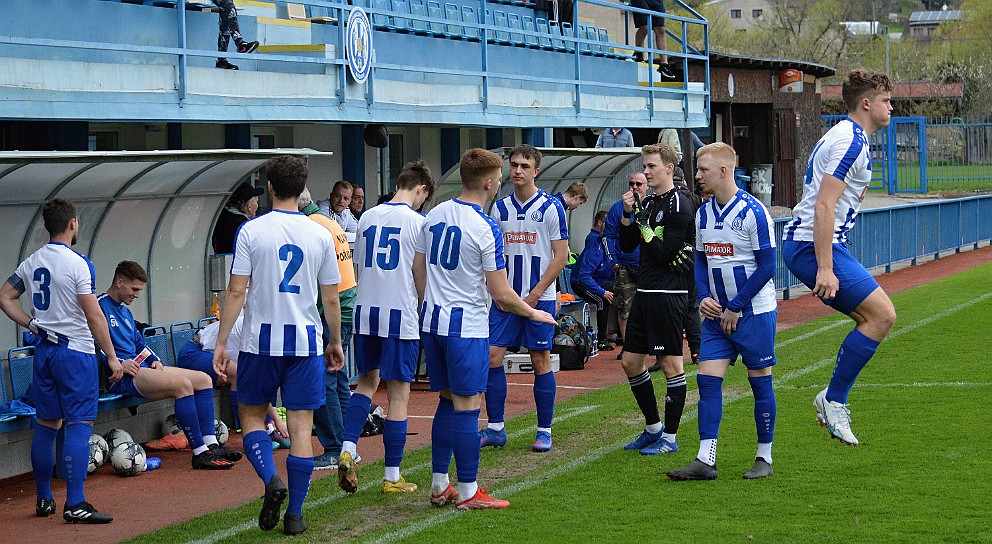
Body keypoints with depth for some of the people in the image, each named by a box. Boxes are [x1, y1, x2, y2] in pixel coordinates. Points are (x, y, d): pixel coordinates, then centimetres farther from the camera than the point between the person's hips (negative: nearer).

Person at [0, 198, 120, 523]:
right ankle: (75, 504, -13)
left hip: (44, 350, 7)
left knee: (46, 425, 14)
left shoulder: (31, 263, 8)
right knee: (79, 424, -8)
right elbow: (94, 317, -14)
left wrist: (31, 324, 11)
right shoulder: (77, 264, -13)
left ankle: (44, 499, 20)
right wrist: (112, 358, -9)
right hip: (76, 351, -7)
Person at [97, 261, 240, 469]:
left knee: (203, 379, 2)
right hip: (119, 377, -11)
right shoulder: (100, 306, -7)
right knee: (183, 384, -29)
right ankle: (200, 454, -27)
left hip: (142, 368, 11)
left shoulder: (125, 311, 25)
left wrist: (154, 360, 13)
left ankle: (211, 446, -6)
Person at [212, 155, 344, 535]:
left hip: (261, 339, -1)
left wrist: (221, 342, -2)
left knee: (251, 415, 14)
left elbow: (236, 293, -8)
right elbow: (330, 299, 5)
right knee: (301, 426, 5)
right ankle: (295, 514, 6)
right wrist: (335, 342, 19)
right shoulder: (320, 235, 1)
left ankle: (271, 480, -10)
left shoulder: (251, 230, -5)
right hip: (305, 340, 1)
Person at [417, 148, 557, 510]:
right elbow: (501, 295, -13)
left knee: (448, 401, 16)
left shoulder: (435, 214, 6)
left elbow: (418, 267, 14)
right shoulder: (486, 228, -15)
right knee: (467, 408, -2)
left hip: (432, 320, 7)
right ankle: (468, 492, 3)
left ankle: (439, 485, 19)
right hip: (467, 326, -7)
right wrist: (533, 314, 3)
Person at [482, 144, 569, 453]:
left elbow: (561, 256, -6)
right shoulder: (500, 208, 9)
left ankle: (544, 431, 9)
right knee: (492, 356, -2)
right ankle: (495, 429, 6)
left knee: (540, 360, 1)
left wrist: (536, 294, -11)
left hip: (540, 297, -4)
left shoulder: (550, 208, -4)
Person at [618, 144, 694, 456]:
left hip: (668, 294, -9)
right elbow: (627, 246, 14)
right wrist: (628, 214, 2)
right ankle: (653, 427, 24)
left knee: (670, 363, -2)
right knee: (630, 362, 11)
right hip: (645, 291, 9)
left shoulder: (679, 206, -11)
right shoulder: (647, 203, 15)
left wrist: (644, 227, -9)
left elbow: (665, 253, -17)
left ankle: (670, 438, 5)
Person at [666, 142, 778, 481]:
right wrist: (703, 297, -2)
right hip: (717, 314, 6)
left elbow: (766, 267, -13)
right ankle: (705, 461, -3)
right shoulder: (703, 214, 7)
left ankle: (764, 458, 13)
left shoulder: (753, 212, -14)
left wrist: (735, 308, -12)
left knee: (760, 382, 2)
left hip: (755, 313, -6)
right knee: (707, 379, -2)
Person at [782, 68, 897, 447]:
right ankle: (834, 400, -9)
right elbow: (823, 206, -22)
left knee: (872, 319, 11)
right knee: (883, 315, -13)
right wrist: (825, 269, -25)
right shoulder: (851, 142, -15)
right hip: (814, 246, -11)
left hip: (802, 243, 11)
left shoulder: (845, 137, 19)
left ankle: (833, 400, 11)